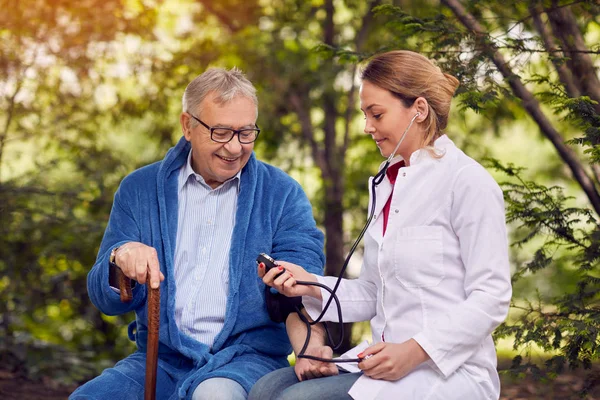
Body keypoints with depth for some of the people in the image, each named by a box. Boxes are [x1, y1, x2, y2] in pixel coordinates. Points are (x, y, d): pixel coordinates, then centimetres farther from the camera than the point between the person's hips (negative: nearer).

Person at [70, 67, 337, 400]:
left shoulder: (283, 195, 3)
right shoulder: (140, 189, 8)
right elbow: (106, 300, 6)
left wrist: (311, 349, -26)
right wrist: (121, 258, -18)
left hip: (247, 358, -3)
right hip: (161, 359, 4)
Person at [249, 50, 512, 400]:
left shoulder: (467, 181, -8)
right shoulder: (387, 186, 16)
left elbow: (491, 298, -12)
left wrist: (413, 352, -19)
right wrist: (313, 286, -1)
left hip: (447, 369, -7)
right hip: (387, 359, 7)